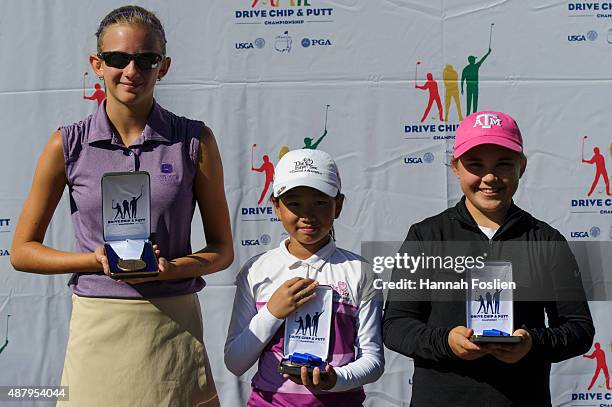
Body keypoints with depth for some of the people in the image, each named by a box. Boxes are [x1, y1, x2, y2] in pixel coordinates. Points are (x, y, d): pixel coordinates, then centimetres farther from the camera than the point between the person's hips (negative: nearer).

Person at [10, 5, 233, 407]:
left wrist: (171, 268, -15)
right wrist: (98, 259, -11)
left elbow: (222, 249, 4)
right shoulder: (68, 145, -1)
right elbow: (23, 251, 4)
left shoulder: (195, 141, -1)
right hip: (98, 325, 0)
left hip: (173, 324, 0)